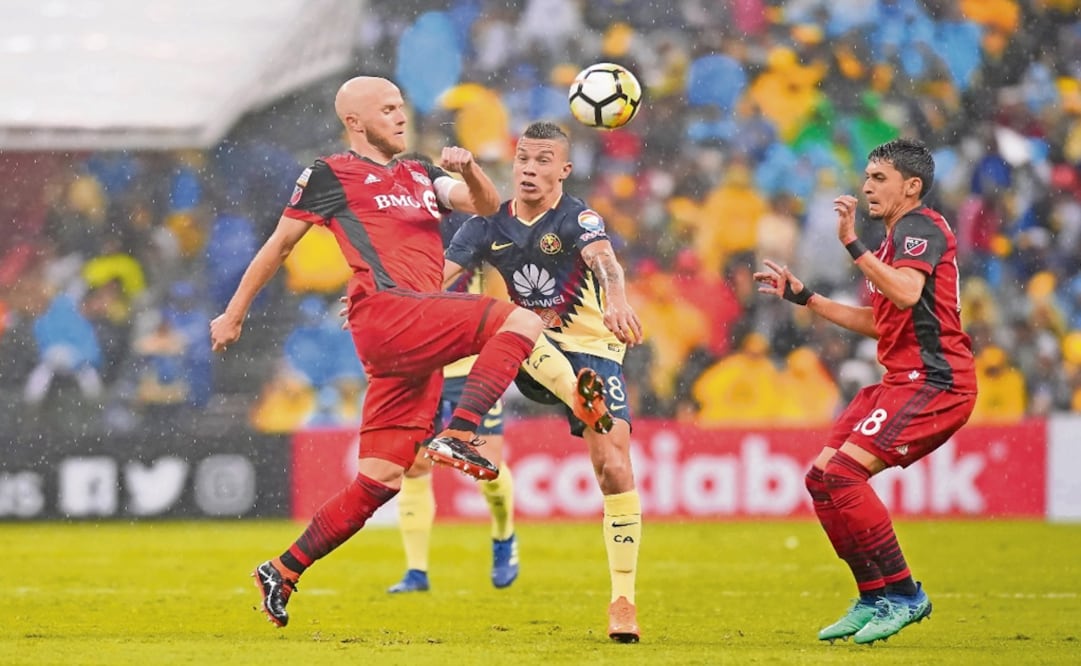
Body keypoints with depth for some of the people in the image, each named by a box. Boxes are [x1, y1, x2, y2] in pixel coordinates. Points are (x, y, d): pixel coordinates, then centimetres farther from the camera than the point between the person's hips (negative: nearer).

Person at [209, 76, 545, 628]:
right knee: (520, 321, -23)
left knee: (379, 480, 4)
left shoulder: (418, 176, 27)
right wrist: (234, 315, 16)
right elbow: (279, 245, 13)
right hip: (385, 310, -7)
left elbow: (487, 205, 19)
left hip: (419, 336, 7)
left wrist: (468, 169, -3)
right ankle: (457, 436, -33)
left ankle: (282, 573, 10)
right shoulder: (332, 175, 8)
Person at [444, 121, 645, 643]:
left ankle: (624, 601, -6)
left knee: (613, 467, -14)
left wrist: (616, 302, -58)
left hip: (590, 347, -3)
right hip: (534, 355, 3)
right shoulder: (489, 224, -1)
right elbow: (438, 276, -10)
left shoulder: (577, 219, -13)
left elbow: (604, 259, -35)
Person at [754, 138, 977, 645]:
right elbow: (880, 323, 30)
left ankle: (903, 593, -14)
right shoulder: (897, 238, 22)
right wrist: (802, 296, 29)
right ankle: (875, 599, 9)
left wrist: (853, 245, -27)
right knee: (821, 478, 5)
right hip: (903, 380, 10)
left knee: (842, 474, -20)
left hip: (934, 381, -10)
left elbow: (907, 293, -28)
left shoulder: (921, 227, -8)